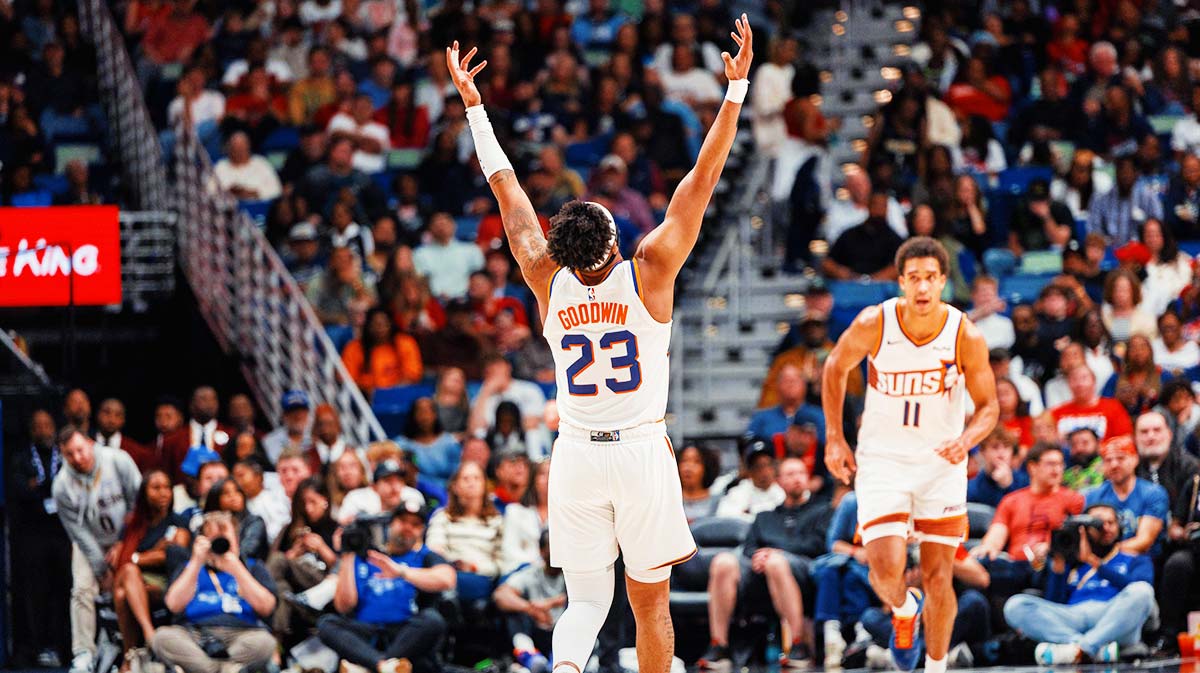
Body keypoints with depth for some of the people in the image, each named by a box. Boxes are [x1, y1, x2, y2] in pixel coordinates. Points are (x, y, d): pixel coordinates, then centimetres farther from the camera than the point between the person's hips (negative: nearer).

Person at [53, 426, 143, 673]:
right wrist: (102, 570, -12)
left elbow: (139, 503, -11)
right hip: (90, 543, 0)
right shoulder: (62, 485, -17)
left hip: (125, 539, 0)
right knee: (83, 589, -18)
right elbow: (79, 532, -12)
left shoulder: (118, 461, -19)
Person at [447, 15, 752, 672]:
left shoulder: (549, 282, -4)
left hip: (576, 456, 2)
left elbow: (505, 187, 5)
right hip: (642, 451, -2)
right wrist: (736, 87, -7)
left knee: (587, 599, 5)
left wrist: (472, 103, 14)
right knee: (650, 605, 9)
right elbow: (703, 177, -9)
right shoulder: (648, 272, -10)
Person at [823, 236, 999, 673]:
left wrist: (966, 440, -25)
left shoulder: (966, 337, -16)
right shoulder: (873, 325, -16)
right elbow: (836, 369, 4)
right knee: (886, 571, -15)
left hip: (941, 462, 0)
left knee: (938, 579, 1)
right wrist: (834, 438, 1)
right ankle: (904, 610, 21)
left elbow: (988, 407, -4)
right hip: (883, 459, 0)